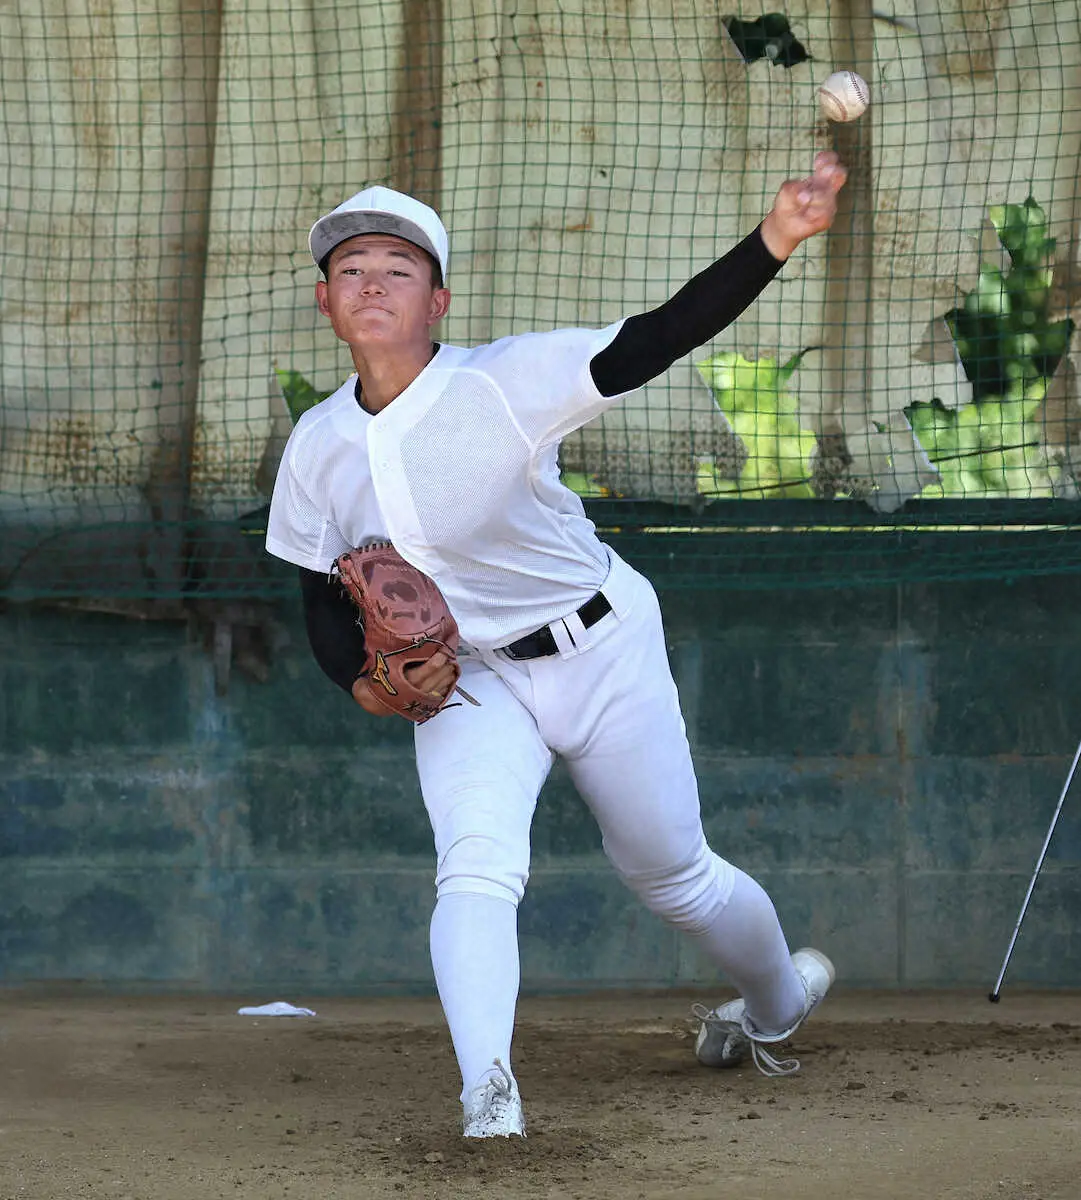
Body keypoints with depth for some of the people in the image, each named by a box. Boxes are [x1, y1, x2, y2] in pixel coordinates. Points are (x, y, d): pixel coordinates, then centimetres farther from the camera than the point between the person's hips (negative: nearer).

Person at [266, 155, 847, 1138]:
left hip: (602, 655, -2)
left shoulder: (506, 382, -22)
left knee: (672, 875, 12)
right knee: (475, 869, -24)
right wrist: (363, 681, -17)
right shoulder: (319, 447, -7)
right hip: (463, 680, 3)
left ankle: (778, 1001, 42)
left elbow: (662, 337, -34)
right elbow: (323, 598, 5)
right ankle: (487, 1097, -32)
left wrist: (774, 241, -50)